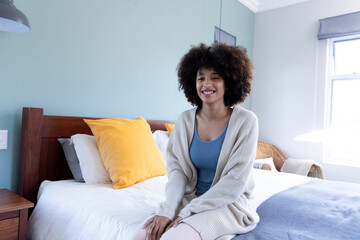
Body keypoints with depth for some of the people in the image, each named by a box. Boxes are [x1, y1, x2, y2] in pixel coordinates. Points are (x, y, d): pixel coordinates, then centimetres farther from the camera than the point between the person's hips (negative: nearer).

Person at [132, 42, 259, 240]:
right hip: (191, 198, 4)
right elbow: (176, 168, -2)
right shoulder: (185, 120, 0)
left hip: (229, 203, -3)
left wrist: (188, 212, -17)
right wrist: (167, 210, -18)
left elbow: (236, 180, -15)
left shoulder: (245, 121, -11)